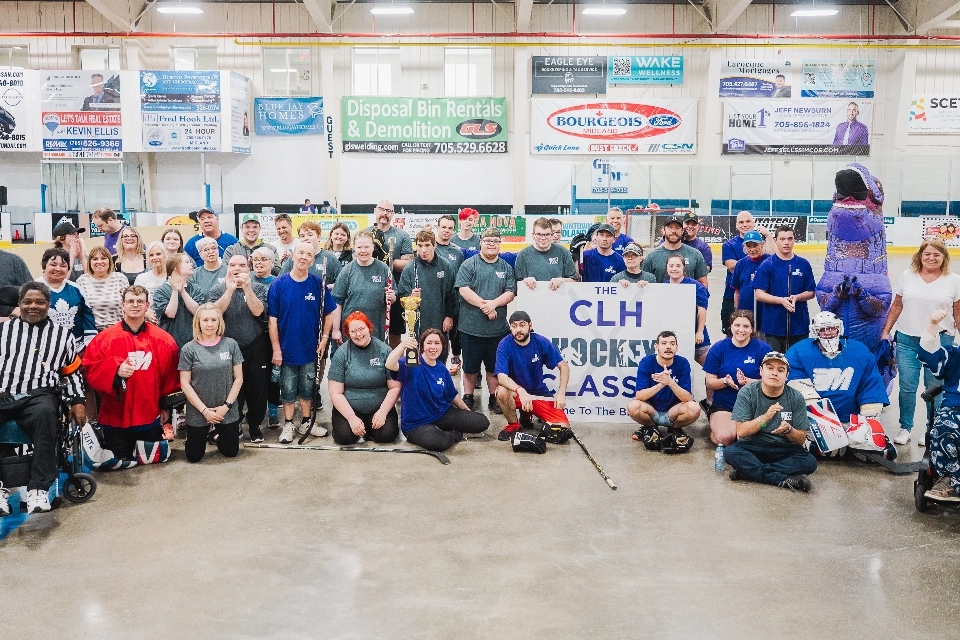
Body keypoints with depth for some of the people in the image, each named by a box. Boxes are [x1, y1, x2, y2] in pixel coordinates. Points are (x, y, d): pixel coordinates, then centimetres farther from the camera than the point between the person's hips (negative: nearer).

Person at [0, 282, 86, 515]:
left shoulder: (62, 334, 20)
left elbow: (72, 373, 22)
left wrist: (77, 402, 7)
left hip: (38, 396, -1)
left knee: (45, 413, -38)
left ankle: (38, 488, -37)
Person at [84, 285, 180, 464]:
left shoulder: (163, 340, 1)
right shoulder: (105, 338, -4)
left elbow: (171, 376, 5)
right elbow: (90, 369, -8)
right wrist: (115, 370, -25)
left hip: (150, 417, 1)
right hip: (116, 417, -1)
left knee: (156, 457, 7)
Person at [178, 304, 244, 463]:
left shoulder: (230, 344, -4)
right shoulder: (189, 349, -8)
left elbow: (238, 378, -1)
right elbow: (185, 384, -7)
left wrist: (226, 406, -9)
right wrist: (204, 410, -12)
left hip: (228, 411, 1)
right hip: (198, 412, -1)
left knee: (231, 452, 11)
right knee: (194, 456, 7)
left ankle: (215, 434, 42)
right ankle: (206, 434, 39)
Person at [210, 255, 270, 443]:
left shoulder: (258, 288, 2)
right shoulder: (218, 290, 2)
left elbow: (258, 311, -14)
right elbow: (215, 312, -16)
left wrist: (247, 287, -22)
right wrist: (230, 289, -22)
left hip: (255, 349, 1)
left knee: (257, 388, 8)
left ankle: (255, 425, 24)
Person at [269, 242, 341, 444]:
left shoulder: (318, 284, -5)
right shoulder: (279, 284, -9)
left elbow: (330, 312, 4)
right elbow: (273, 319, -8)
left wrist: (324, 338, -3)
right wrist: (276, 349, -10)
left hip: (310, 348, 2)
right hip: (287, 348, -1)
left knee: (308, 388, 14)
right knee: (288, 389, 10)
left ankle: (306, 422, 28)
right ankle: (288, 425, 22)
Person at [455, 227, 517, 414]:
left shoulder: (506, 268, 9)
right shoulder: (469, 264, -1)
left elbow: (510, 292, 0)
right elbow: (464, 289, -11)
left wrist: (493, 303, -17)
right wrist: (484, 305, -18)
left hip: (498, 327, 3)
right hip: (472, 326, -2)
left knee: (494, 367, 11)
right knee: (470, 367, 9)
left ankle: (494, 399, 23)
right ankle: (468, 398, 22)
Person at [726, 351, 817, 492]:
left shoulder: (796, 398, -5)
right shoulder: (747, 393, -9)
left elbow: (801, 439, -3)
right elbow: (741, 431, -15)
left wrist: (788, 430, -26)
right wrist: (765, 417, -30)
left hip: (784, 450, 1)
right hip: (753, 447, -1)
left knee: (809, 462, -27)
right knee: (730, 452, -31)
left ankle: (748, 470, -25)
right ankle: (784, 480, -27)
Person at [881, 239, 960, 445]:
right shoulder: (907, 276, 5)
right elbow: (897, 306, 9)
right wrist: (886, 331, 6)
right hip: (907, 339, 1)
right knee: (907, 386, 4)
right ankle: (905, 428, 18)